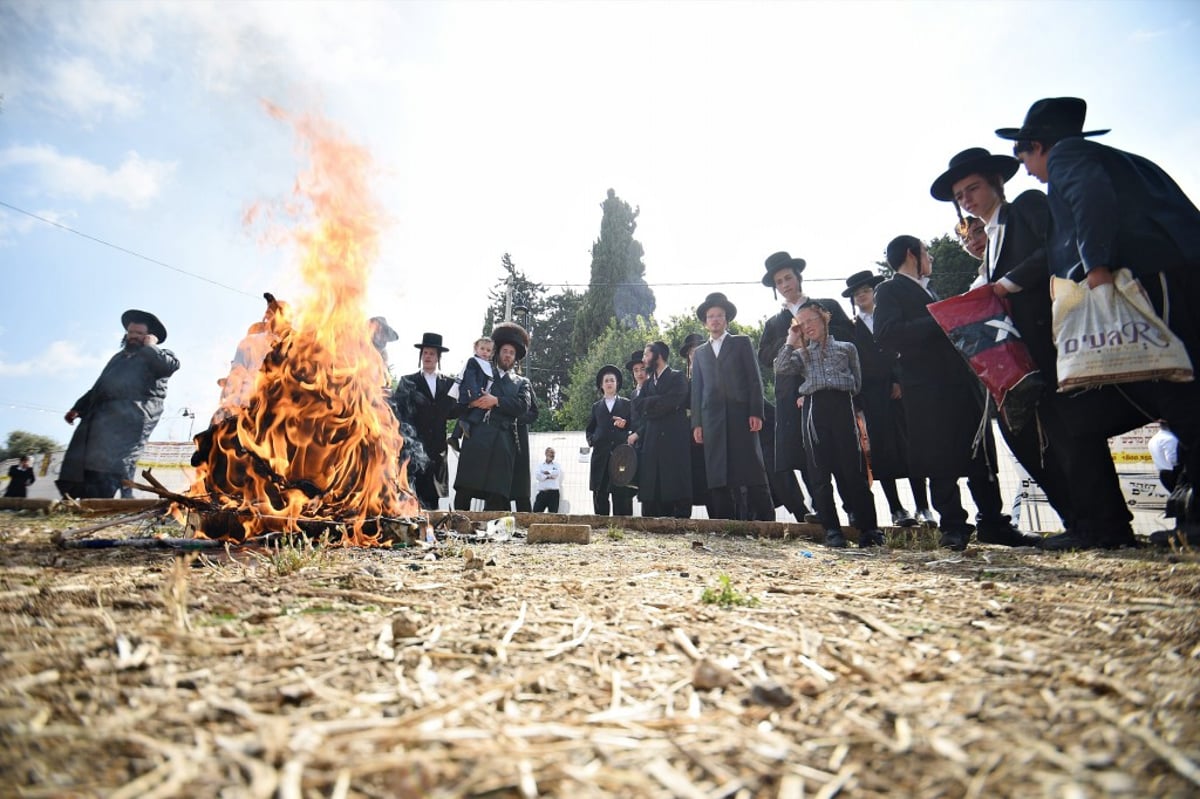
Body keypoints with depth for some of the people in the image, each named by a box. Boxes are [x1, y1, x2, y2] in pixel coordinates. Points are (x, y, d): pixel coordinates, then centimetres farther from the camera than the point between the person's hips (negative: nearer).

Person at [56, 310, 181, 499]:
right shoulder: (119, 357, 33)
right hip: (100, 416, 8)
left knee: (107, 472, -19)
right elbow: (99, 386, 35)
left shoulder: (159, 356, 10)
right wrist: (78, 408, 26)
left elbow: (172, 364, -15)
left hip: (130, 418, -8)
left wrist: (150, 347, -2)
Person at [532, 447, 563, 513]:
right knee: (536, 512, -3)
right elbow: (539, 476, -4)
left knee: (553, 513, -1)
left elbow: (557, 473, -10)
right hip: (542, 493, 1)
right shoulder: (540, 465, 13)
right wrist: (548, 477, -12)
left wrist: (546, 472, -2)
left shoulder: (557, 465, 11)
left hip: (554, 493, -1)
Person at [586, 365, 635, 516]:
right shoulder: (596, 406, 20)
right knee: (600, 493, -2)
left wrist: (625, 424, -10)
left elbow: (635, 425, 9)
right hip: (600, 455, 2)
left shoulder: (627, 404, 15)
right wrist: (591, 440, 3)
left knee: (621, 493, -8)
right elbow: (589, 429, 22)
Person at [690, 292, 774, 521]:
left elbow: (754, 379, 5)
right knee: (717, 475, -2)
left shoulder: (742, 343, 14)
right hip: (712, 419, 3)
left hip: (741, 414, -2)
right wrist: (697, 423, 5)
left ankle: (765, 519, -2)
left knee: (752, 470, -6)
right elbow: (696, 389, 16)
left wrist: (756, 413, -7)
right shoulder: (699, 352, 21)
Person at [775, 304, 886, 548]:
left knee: (853, 468, -6)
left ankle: (868, 527, 0)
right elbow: (780, 368, 0)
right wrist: (791, 341, 5)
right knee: (820, 471, -2)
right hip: (814, 409, 1)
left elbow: (857, 383, 15)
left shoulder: (847, 348, 17)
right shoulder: (801, 354, 19)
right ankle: (831, 529, 2)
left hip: (842, 406, -1)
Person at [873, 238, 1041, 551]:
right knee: (941, 461, -3)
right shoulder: (889, 290, -1)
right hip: (928, 389, -8)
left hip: (961, 381, 8)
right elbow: (886, 334, -17)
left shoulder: (927, 290, 25)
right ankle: (953, 526, 8)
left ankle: (993, 523, 16)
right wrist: (937, 322, -18)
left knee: (982, 454, 7)